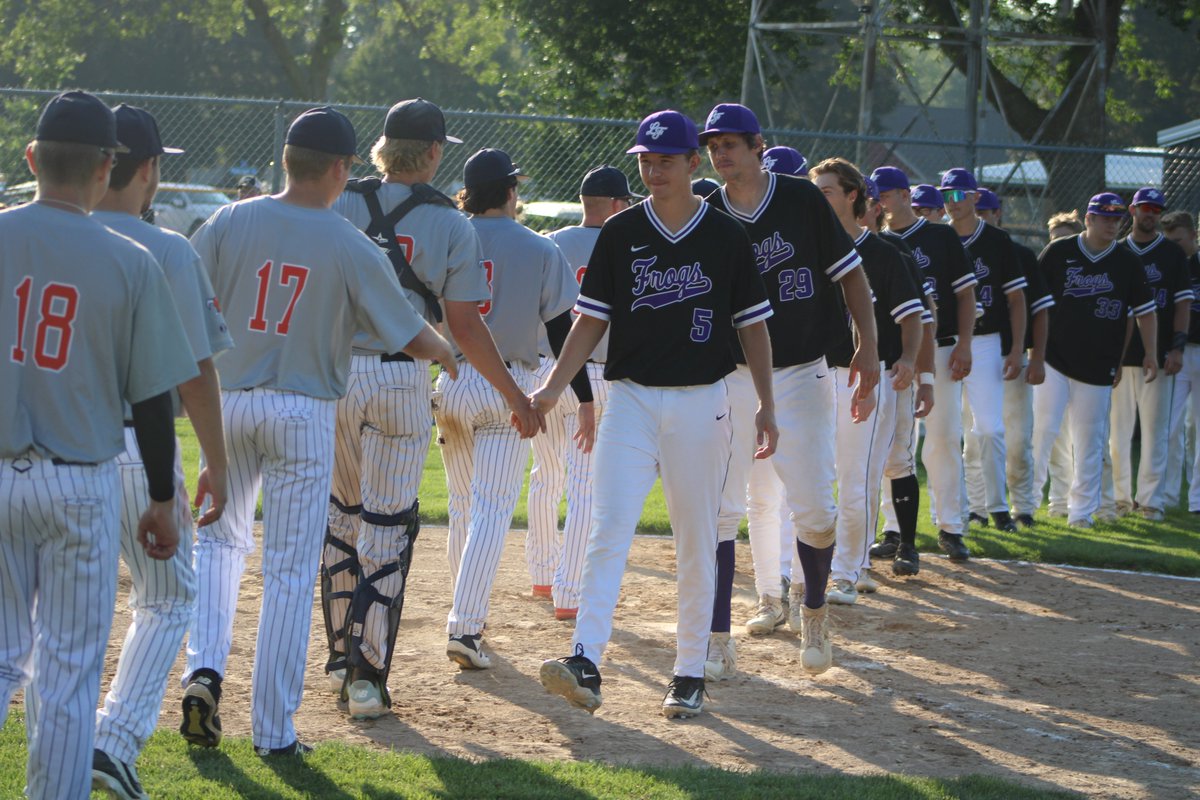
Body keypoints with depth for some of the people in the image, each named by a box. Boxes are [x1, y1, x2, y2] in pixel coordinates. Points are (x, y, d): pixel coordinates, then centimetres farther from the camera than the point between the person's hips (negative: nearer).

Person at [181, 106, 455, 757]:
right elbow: (413, 337, -2)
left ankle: (204, 668, 1)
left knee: (218, 537, 22)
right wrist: (445, 354, 19)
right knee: (291, 570, 4)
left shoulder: (230, 223, -5)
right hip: (304, 411, -2)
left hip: (228, 400, 2)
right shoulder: (352, 248, -9)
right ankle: (274, 730, 6)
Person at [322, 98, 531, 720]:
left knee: (341, 513, 18)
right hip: (400, 380, -3)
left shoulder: (336, 206, 3)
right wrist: (515, 394, 4)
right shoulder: (451, 224, -3)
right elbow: (463, 325, -5)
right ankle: (367, 675, -2)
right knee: (387, 526, 2)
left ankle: (342, 655, 24)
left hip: (330, 373, 3)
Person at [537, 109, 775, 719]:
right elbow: (592, 319, 6)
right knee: (607, 532, -13)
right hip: (631, 398, 0)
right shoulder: (621, 233, 4)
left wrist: (766, 406, 3)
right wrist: (554, 385, -5)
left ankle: (689, 675, 14)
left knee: (696, 545, 5)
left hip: (701, 402, 0)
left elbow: (752, 325, 7)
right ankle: (585, 664, -22)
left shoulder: (726, 236, 3)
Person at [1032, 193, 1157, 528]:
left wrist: (1150, 353, 4)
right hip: (1053, 359, -1)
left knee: (1089, 440, 4)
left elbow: (1143, 310, 10)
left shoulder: (1127, 262, 6)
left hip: (1098, 365, 1)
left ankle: (1082, 510, 12)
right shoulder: (1059, 251, 2)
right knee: (1043, 427, -10)